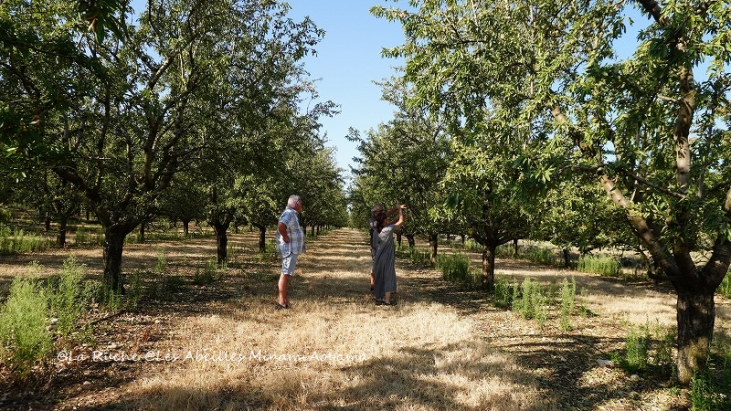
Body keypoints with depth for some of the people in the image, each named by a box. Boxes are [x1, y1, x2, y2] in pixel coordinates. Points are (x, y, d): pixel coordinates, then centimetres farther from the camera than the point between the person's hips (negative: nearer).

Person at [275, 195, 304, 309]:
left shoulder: (292, 214, 15)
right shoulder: (289, 213, -18)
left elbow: (283, 226, 32)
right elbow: (281, 225, -37)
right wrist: (286, 237, -24)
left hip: (292, 249, 11)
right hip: (289, 248, -11)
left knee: (287, 274, 17)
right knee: (286, 274, -7)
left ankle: (283, 298, 27)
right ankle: (282, 301, -4)